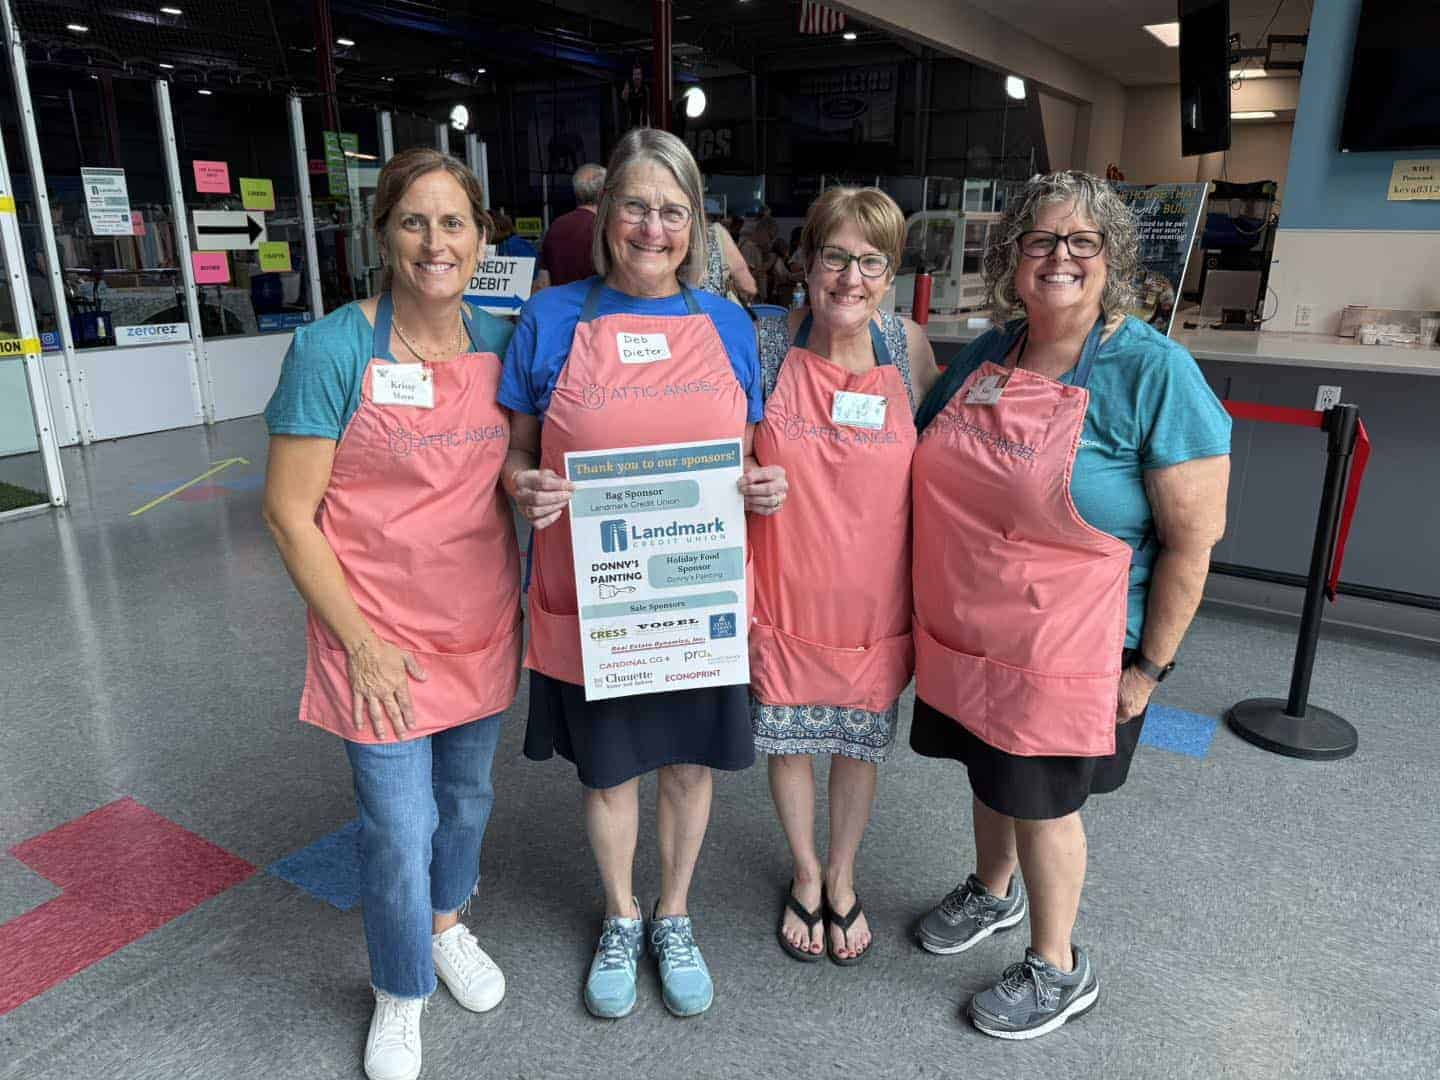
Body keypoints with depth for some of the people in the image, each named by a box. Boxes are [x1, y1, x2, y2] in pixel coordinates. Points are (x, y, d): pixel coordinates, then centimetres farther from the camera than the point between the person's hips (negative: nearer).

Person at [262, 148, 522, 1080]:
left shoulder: (499, 341, 0)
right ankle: (401, 994, 35)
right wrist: (360, 641, -12)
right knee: (399, 828, 5)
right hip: (383, 638, -4)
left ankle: (447, 924, 51)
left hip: (483, 625, 5)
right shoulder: (333, 350, -14)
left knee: (468, 794, 21)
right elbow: (289, 513, -12)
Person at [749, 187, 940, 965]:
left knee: (859, 742, 17)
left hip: (875, 597, 1)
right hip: (783, 593, 0)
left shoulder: (908, 347, -6)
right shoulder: (767, 345, -10)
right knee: (787, 739, 14)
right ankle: (806, 875, 43)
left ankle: (842, 879, 43)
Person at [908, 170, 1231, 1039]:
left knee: (1041, 799, 10)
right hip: (966, 633, 5)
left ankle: (1059, 972, 36)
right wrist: (938, 603, 10)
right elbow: (935, 476, 13)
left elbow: (1194, 536, -14)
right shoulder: (986, 356, 2)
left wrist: (1149, 666, -12)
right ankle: (993, 892, 51)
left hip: (1067, 646, -5)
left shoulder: (1154, 371, -16)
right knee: (990, 767, 23)